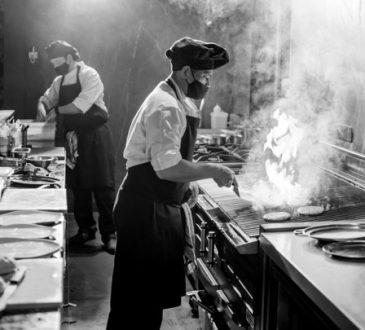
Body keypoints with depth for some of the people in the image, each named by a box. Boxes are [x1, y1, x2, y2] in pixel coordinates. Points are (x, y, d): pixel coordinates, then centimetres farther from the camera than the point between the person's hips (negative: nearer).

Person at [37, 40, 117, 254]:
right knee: (78, 187, 11)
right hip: (73, 138, 7)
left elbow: (81, 105, -22)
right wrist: (42, 106, -2)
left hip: (95, 136, -7)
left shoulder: (89, 75, -12)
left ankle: (110, 234, 2)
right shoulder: (59, 81, 11)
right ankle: (86, 229, 24)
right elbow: (47, 99, 21)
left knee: (102, 186, -5)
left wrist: (57, 111, -12)